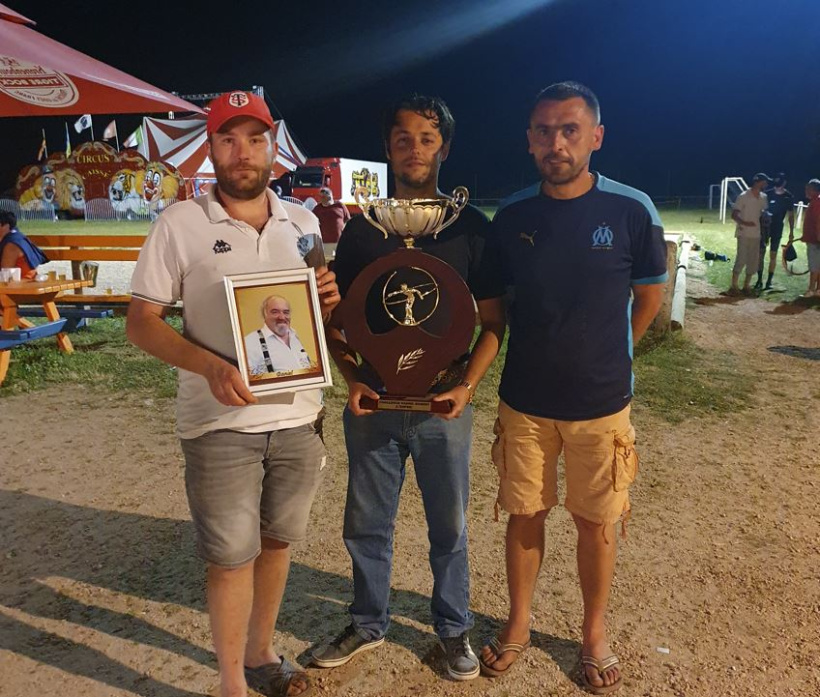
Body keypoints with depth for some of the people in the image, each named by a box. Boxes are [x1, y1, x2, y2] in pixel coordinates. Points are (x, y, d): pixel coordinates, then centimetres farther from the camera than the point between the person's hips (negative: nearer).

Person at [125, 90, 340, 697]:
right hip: (221, 425, -4)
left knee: (277, 540, 18)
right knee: (232, 556, 4)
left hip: (298, 418, 4)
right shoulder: (181, 223, -5)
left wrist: (331, 301, -9)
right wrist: (209, 365, -22)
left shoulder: (303, 222, 7)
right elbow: (142, 321, -6)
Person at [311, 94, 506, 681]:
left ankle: (454, 628, 33)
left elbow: (493, 322, 1)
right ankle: (369, 624, 35)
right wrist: (352, 379, -7)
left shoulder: (472, 227, 1)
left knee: (449, 527, 11)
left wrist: (467, 385, -12)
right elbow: (335, 319, 8)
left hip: (443, 407, -1)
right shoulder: (361, 230, 5)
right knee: (366, 524, 13)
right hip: (373, 406, 2)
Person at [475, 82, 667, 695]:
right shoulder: (511, 218, -3)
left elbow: (649, 297, 4)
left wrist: (604, 356, 11)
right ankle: (519, 625, 34)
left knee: (597, 524, 11)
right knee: (524, 515, 13)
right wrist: (548, 352, 9)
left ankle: (595, 633, 35)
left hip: (601, 403, -1)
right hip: (524, 400, 2)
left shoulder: (631, 211, -10)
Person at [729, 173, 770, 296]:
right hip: (744, 234, -6)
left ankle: (746, 286, 16)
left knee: (753, 261, 6)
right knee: (741, 260, -10)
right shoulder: (743, 197, -10)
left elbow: (763, 213, 19)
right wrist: (745, 223, -26)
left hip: (756, 234, 6)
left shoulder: (764, 198, 8)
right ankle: (734, 287, -3)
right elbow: (734, 215, -11)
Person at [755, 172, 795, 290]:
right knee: (761, 254, -1)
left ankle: (769, 281, 11)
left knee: (773, 256, 4)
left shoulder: (789, 197, -3)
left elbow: (791, 215, 3)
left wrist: (791, 232, 2)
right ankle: (759, 280, 7)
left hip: (777, 230, 0)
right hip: (764, 227, 0)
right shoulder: (767, 194, -5)